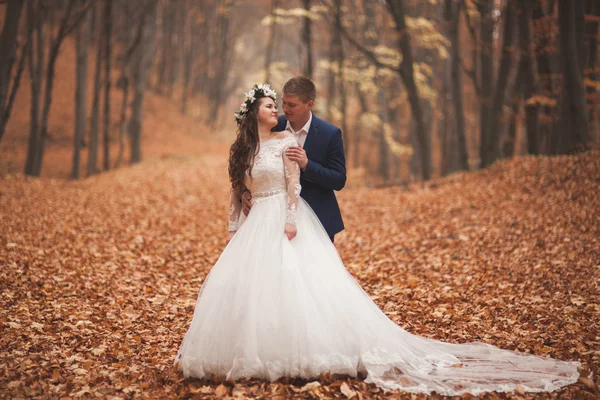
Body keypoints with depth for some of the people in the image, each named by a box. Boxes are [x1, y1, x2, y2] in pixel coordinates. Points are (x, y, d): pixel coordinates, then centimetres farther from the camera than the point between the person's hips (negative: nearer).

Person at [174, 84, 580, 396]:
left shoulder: (285, 141, 1)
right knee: (241, 284, 0)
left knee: (300, 282, -14)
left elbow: (293, 183, -6)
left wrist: (290, 221, -17)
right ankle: (253, 348, 10)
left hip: (288, 220, -5)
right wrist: (234, 231, 9)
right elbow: (237, 192, 15)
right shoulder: (242, 151, 13)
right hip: (257, 226, 5)